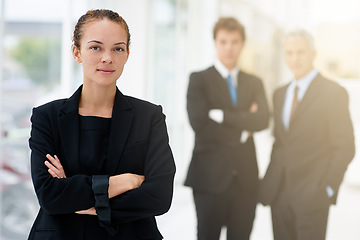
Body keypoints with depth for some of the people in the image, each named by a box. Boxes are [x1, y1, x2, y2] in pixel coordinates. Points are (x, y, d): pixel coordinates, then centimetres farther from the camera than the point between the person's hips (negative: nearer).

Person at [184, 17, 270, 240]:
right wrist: (242, 131, -8)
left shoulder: (254, 83, 13)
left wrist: (222, 115, -15)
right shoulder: (199, 80, 1)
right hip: (211, 176, -4)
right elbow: (199, 123, -14)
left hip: (245, 178, 4)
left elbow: (263, 119, -6)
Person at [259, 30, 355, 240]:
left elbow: (344, 147, -7)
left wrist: (328, 188, -11)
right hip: (279, 193, 6)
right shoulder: (280, 94, 15)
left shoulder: (333, 93, -5)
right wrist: (270, 182, 7)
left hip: (312, 194, -5)